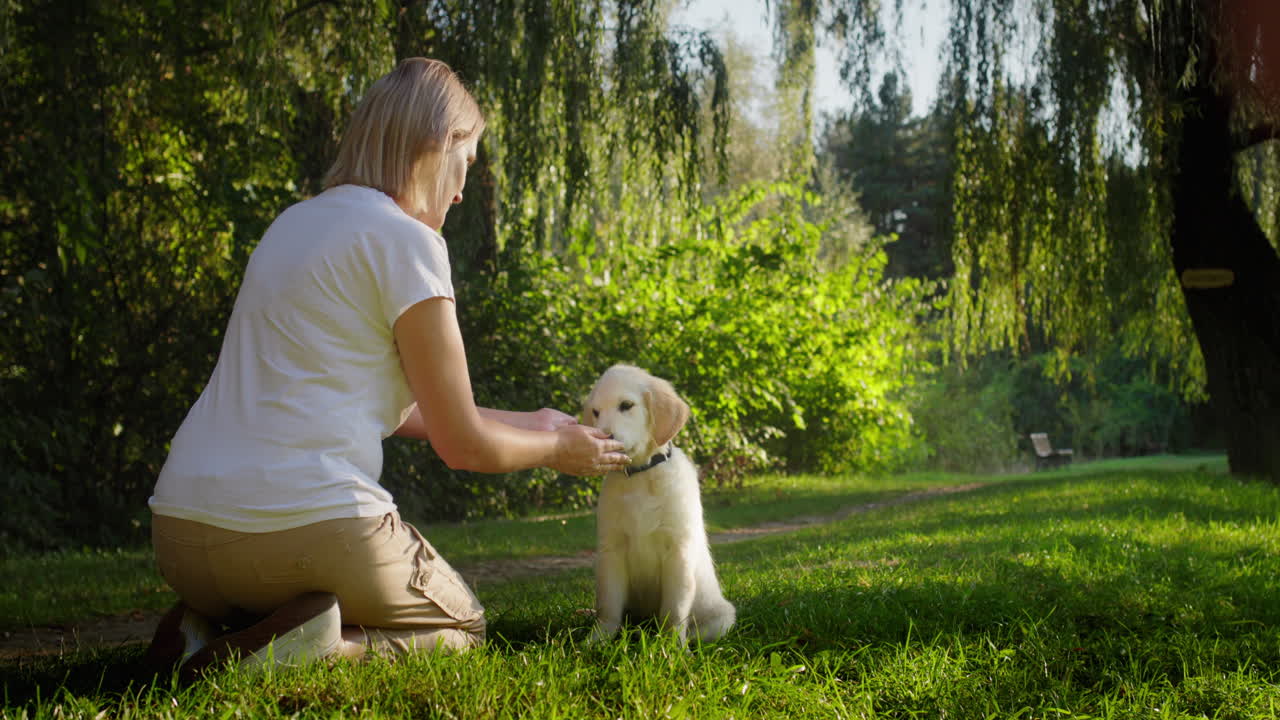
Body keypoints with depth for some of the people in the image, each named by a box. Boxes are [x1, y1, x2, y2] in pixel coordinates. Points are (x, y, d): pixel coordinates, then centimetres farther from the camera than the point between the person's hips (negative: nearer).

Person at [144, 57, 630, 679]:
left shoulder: (296, 223, 18)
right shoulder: (406, 240, -7)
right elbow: (461, 444, -4)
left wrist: (524, 424, 35)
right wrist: (556, 450, 17)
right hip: (308, 525, -7)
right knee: (460, 627, 21)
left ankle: (208, 631, 4)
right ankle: (328, 648, -10)